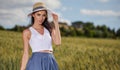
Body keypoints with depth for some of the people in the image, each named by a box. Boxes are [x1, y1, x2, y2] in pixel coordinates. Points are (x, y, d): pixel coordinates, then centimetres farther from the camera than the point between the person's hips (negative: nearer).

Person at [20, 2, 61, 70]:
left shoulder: (49, 29, 14)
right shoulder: (27, 32, 4)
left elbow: (58, 42, -3)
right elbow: (26, 54, 4)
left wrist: (56, 23, 0)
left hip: (51, 63, 4)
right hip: (37, 63, -4)